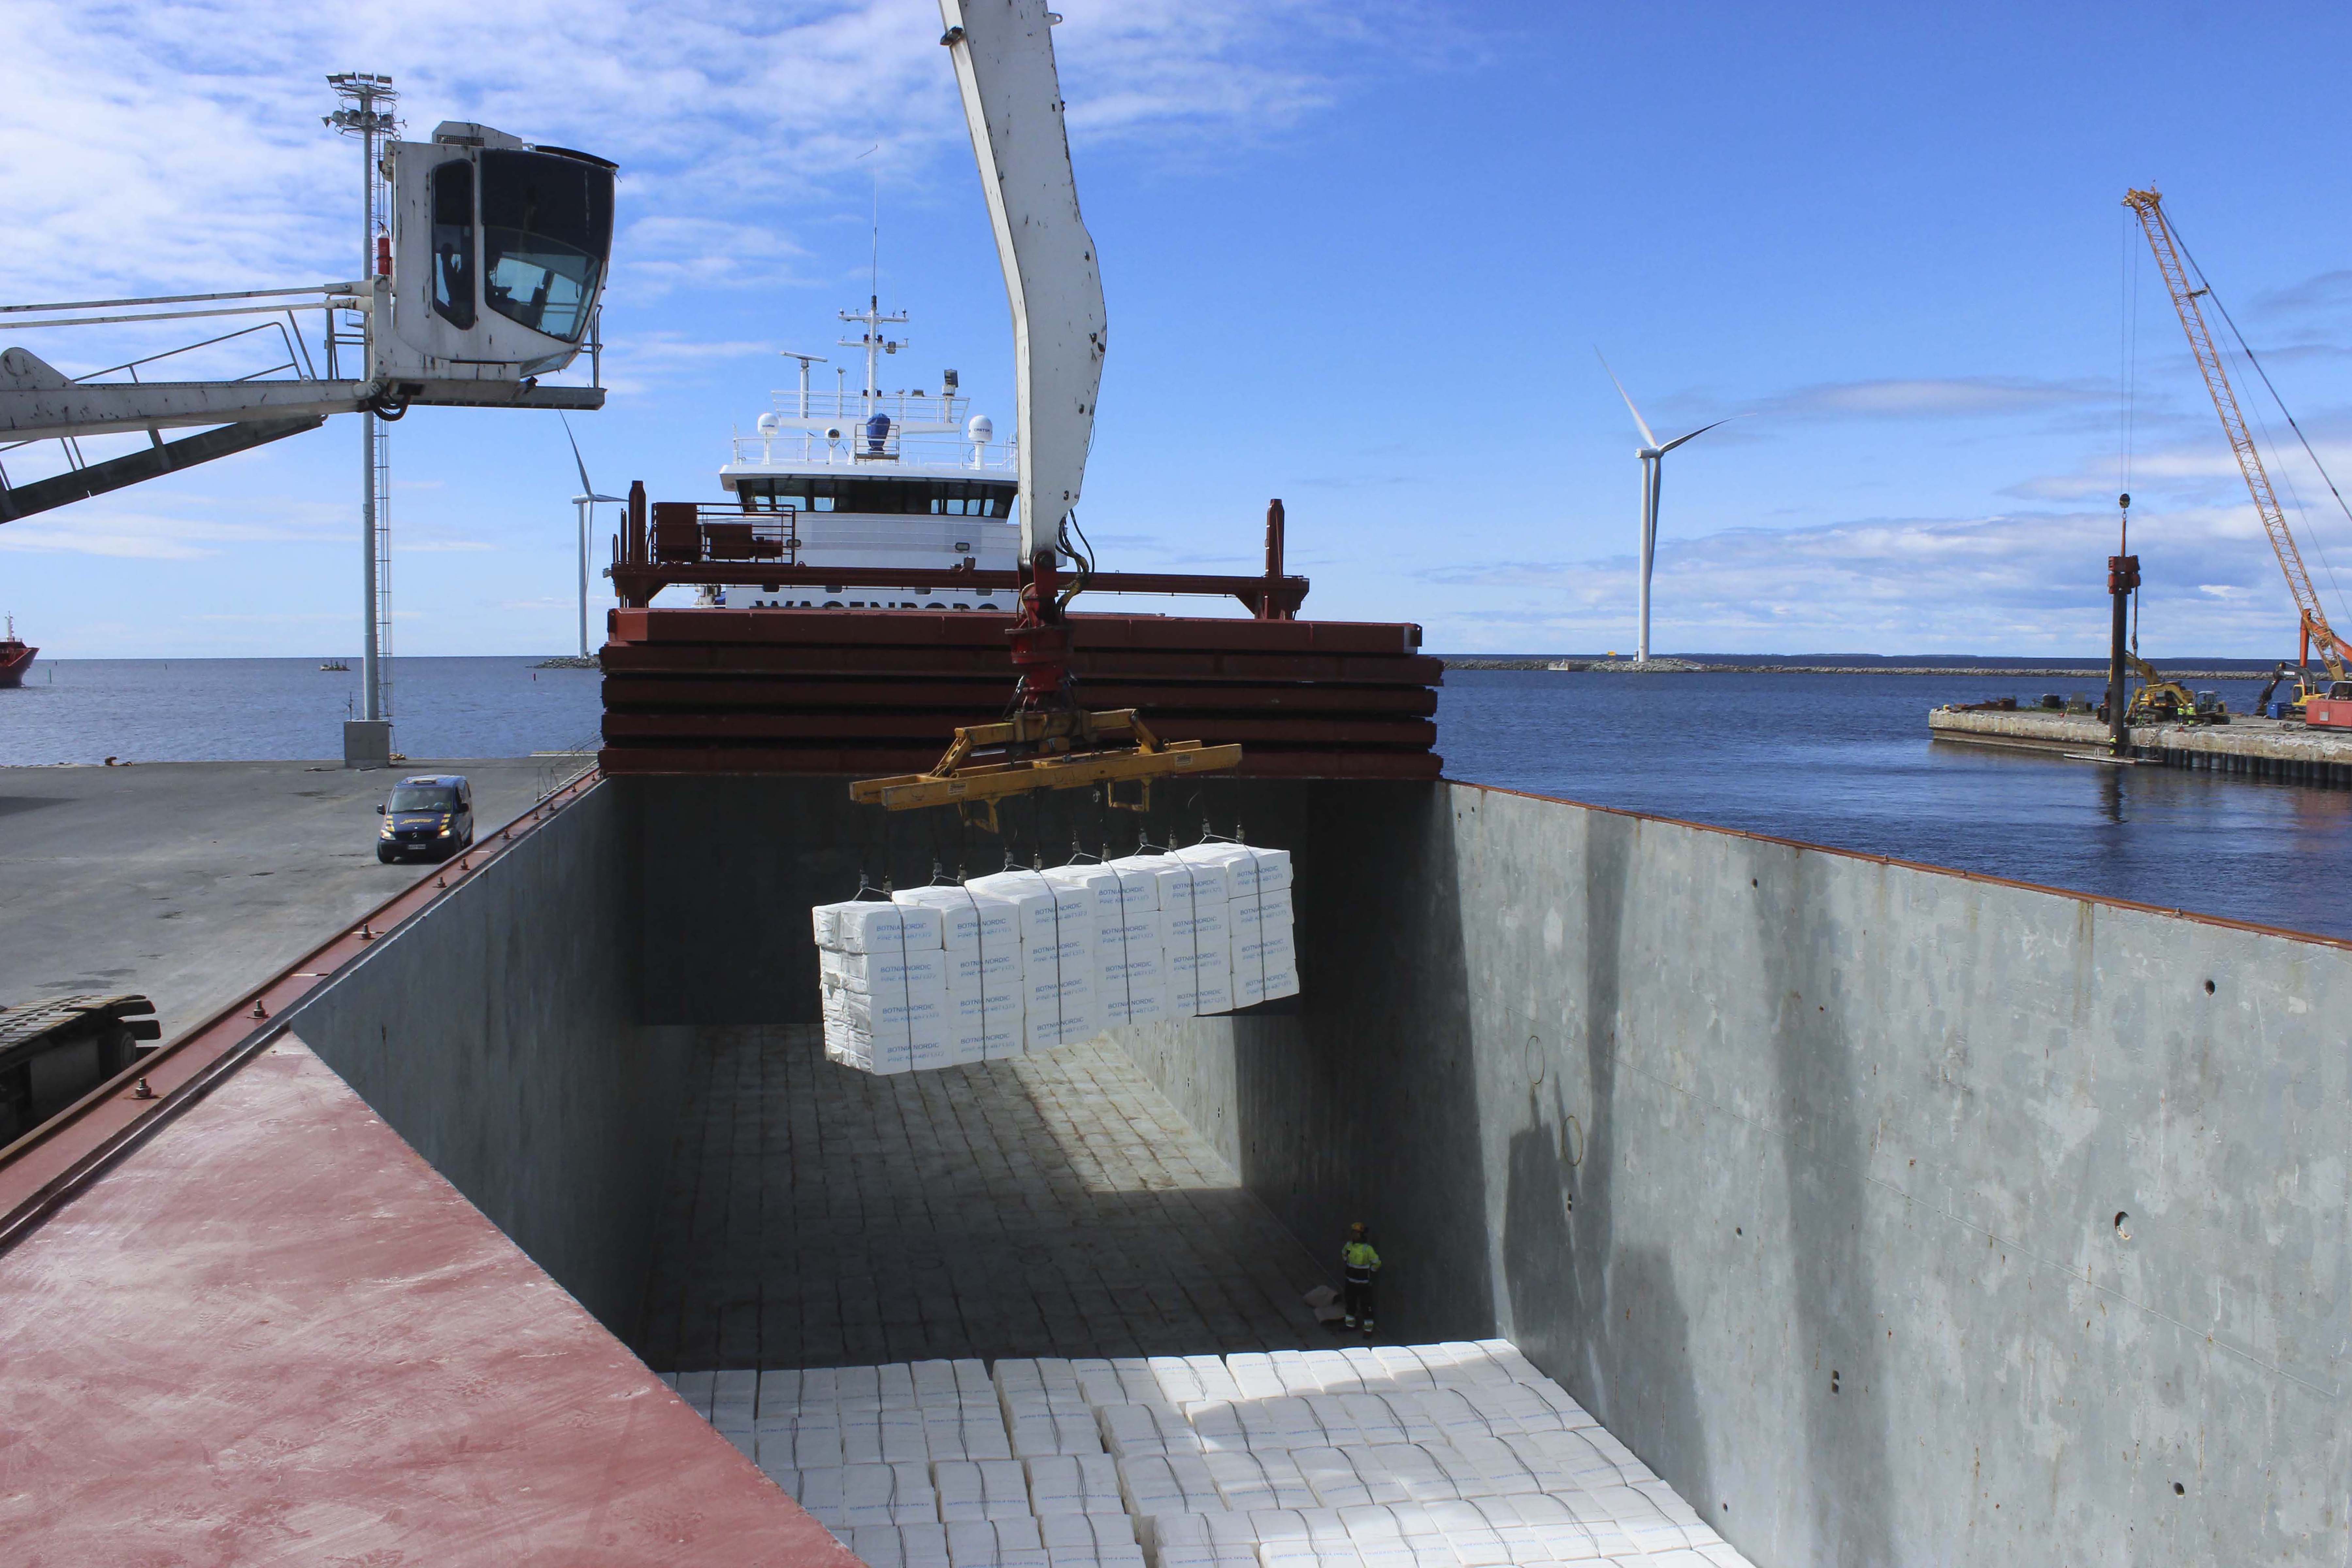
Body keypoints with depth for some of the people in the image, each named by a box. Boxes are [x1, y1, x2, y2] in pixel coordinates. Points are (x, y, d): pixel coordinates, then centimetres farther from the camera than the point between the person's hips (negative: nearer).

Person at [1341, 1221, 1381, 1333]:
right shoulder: (1349, 1245, -5)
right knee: (1350, 1304, 19)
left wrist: (1370, 1273, -3)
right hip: (1350, 1282, 6)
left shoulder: (1367, 1249, -23)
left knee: (1366, 1307, 2)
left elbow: (1377, 1263, -14)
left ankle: (1368, 1329, 12)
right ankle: (1350, 1325, 35)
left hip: (1363, 1283, -6)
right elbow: (1344, 1254, 19)